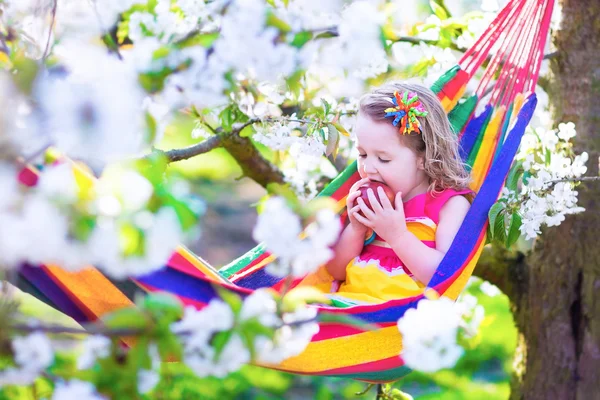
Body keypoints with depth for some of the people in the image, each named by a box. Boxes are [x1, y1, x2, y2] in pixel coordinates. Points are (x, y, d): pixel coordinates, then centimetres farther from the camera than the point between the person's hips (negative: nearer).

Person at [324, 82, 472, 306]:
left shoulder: (451, 204, -1)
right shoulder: (370, 201, 16)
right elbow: (336, 271, 18)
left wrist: (397, 235, -15)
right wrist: (355, 229, 1)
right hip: (346, 302, 6)